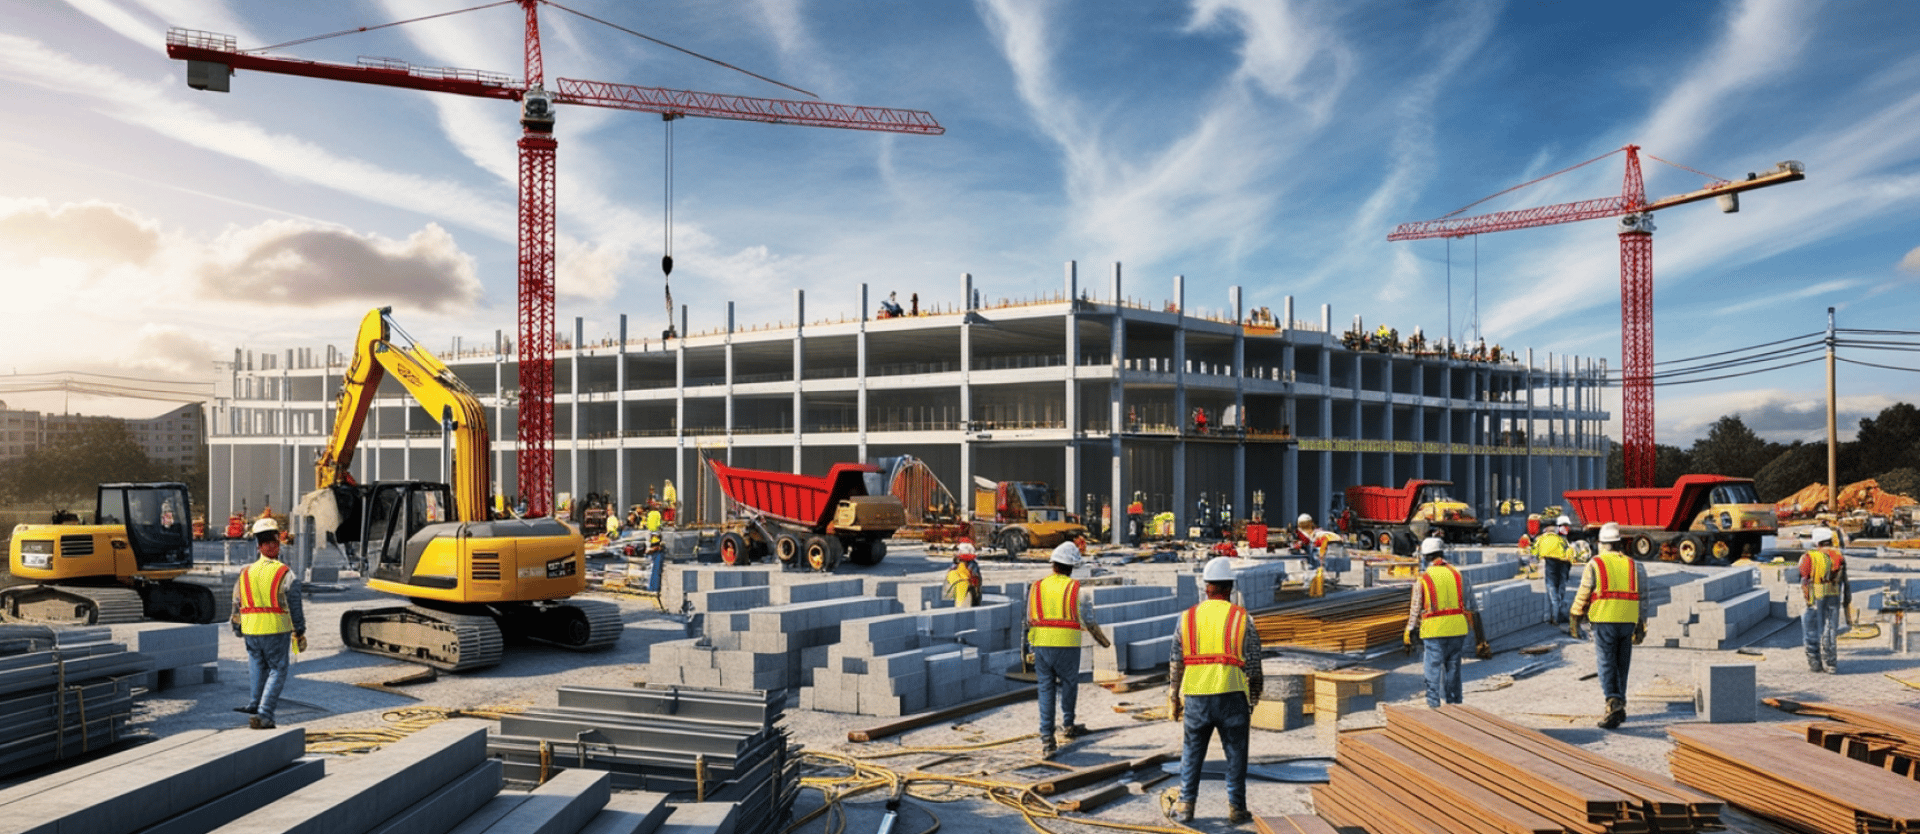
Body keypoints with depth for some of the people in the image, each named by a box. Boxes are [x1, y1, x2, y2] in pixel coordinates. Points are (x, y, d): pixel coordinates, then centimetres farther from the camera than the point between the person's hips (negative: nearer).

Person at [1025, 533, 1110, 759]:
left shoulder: (1037, 586, 4)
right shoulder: (1074, 588, -4)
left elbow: (1029, 620, 8)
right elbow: (1088, 620, 1)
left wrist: (1029, 647, 22)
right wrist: (1104, 641, 17)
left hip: (1041, 645, 2)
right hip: (1067, 645, -2)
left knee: (1046, 689, 7)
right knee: (1069, 684, 19)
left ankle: (1046, 740, 2)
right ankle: (1068, 725, 34)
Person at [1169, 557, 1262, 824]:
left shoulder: (1187, 618, 5)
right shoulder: (1242, 618, 0)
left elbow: (1176, 663, 8)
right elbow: (1253, 666, 2)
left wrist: (1174, 699, 16)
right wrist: (1252, 702, 11)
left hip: (1196, 696, 2)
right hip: (1231, 695, -2)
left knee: (1192, 752, 13)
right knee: (1235, 754, 10)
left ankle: (1185, 805, 16)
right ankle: (1236, 808, 14)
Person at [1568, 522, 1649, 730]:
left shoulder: (1595, 564, -3)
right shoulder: (1632, 565, 9)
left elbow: (1582, 595, -3)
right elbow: (1641, 597, 9)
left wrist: (1574, 620, 7)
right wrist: (1641, 626, 14)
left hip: (1604, 621, -4)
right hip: (1628, 621, 4)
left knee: (1606, 665, -3)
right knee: (1622, 665, 14)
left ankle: (1613, 701, -22)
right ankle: (1620, 708, 22)